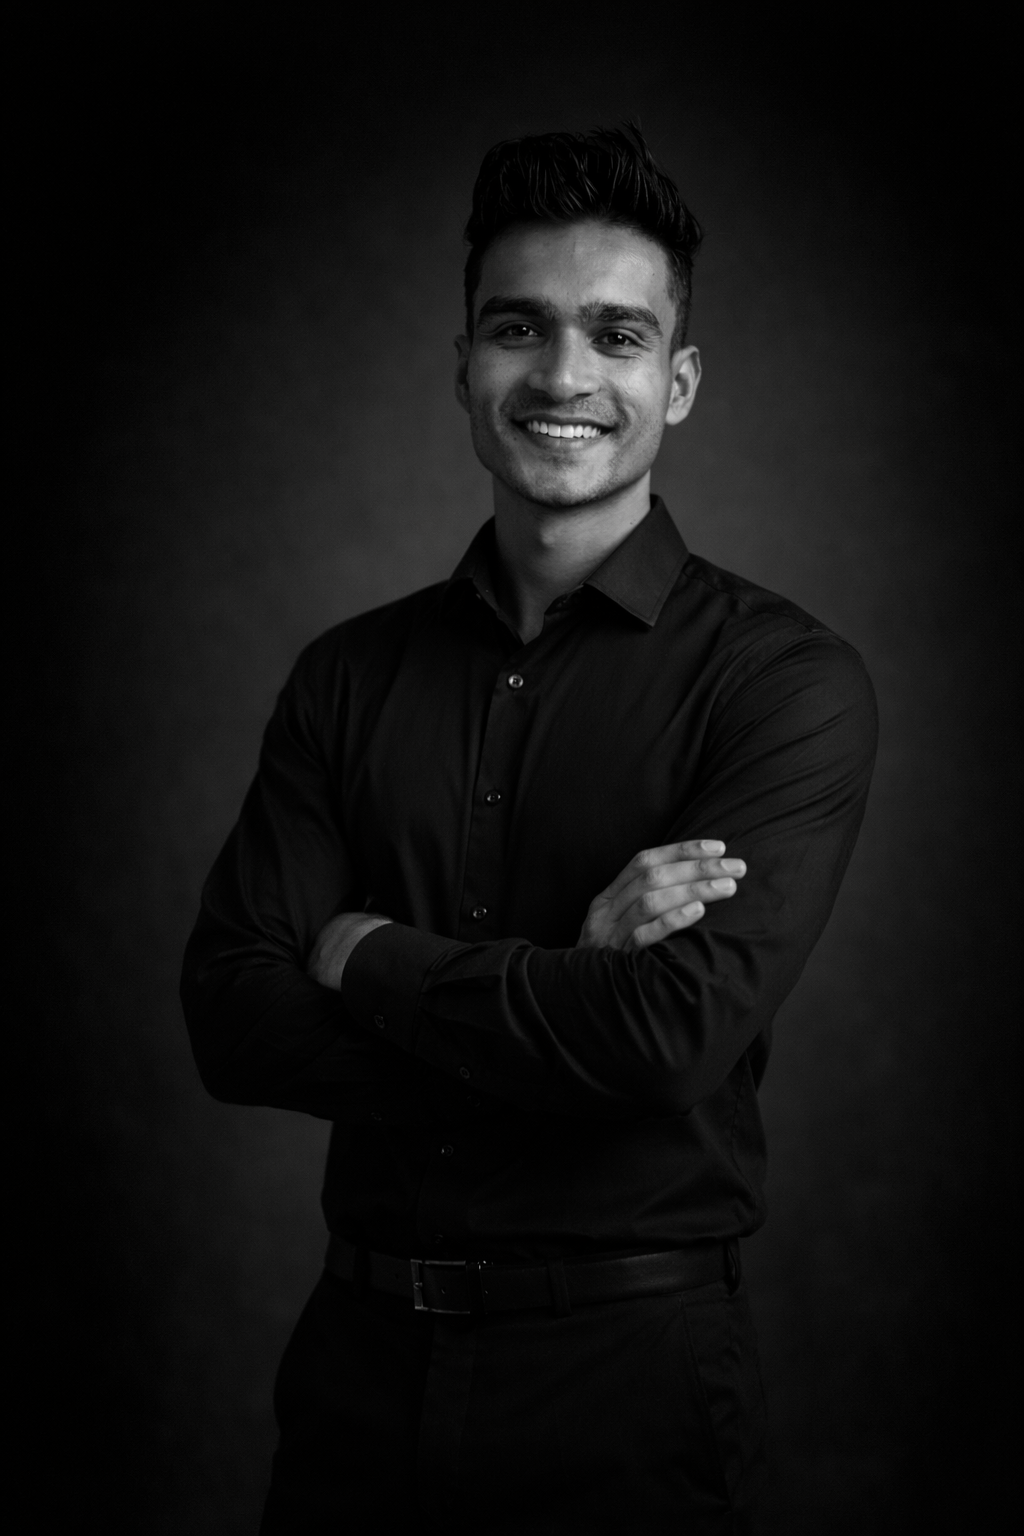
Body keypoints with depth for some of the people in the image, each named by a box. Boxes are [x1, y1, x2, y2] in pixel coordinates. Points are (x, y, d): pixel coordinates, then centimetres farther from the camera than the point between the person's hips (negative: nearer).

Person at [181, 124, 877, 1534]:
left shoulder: (785, 678, -9)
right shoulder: (350, 675, 4)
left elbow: (673, 1033, -21)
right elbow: (232, 1024, -5)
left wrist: (369, 956, -9)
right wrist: (560, 989, -17)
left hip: (629, 1369, -4)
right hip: (361, 1352, 4)